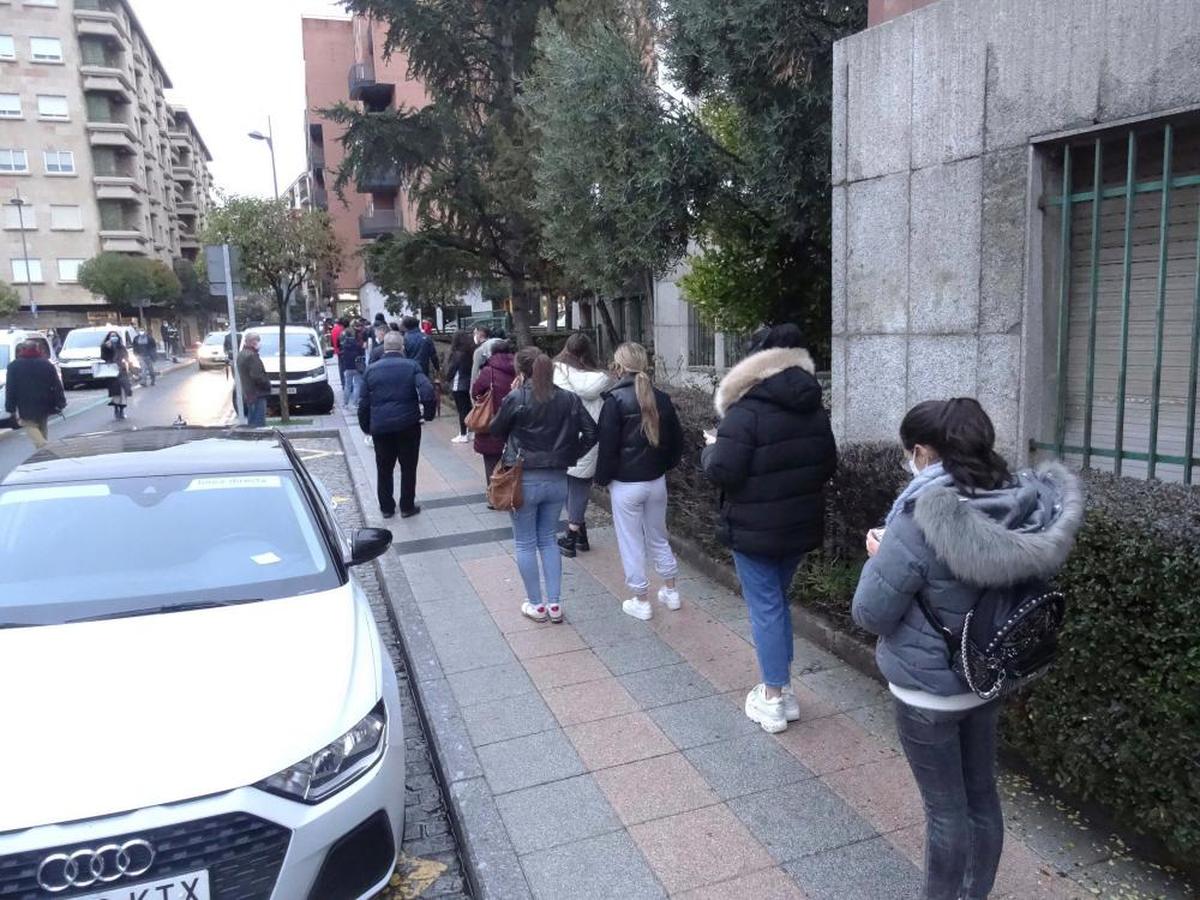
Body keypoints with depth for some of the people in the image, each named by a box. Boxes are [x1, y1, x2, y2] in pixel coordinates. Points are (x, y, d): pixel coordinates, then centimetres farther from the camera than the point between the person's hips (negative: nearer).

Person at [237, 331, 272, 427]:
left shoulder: (241, 355, 14)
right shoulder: (252, 356, -18)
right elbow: (257, 376, -24)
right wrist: (267, 384, -8)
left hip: (247, 394, 10)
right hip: (257, 394, -10)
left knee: (252, 421, 17)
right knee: (259, 423, -8)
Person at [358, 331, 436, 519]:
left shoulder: (371, 369, 4)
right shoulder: (412, 366, -3)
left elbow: (363, 403, 4)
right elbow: (427, 391, -17)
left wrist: (366, 426, 13)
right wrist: (428, 414, -5)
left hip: (380, 427, 2)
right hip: (408, 425, -2)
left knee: (384, 469, 14)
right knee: (408, 468, 11)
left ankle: (386, 507, 22)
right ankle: (407, 507, 16)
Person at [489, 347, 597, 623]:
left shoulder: (516, 399, -13)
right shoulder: (568, 399, -1)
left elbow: (496, 432, 1)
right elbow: (590, 432, -1)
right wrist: (569, 457, 7)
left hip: (524, 480, -4)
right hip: (557, 480, 4)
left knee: (525, 544, 11)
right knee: (548, 540, 18)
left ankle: (536, 605, 19)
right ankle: (555, 604, 18)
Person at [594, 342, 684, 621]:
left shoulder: (615, 400, -15)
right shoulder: (661, 398, 1)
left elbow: (607, 445, -14)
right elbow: (676, 439, 8)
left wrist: (602, 477, -1)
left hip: (626, 484, -5)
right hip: (657, 481, 5)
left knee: (631, 543, 7)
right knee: (659, 537, 21)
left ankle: (641, 602, 16)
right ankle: (670, 592, 29)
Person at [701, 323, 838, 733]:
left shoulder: (747, 411, -19)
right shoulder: (815, 410, 5)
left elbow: (722, 472, -22)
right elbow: (828, 466, 13)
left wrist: (711, 448, -2)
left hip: (755, 528, -7)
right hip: (801, 525, 7)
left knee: (765, 607, 4)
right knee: (778, 600, 21)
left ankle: (774, 699, 13)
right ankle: (784, 688, 28)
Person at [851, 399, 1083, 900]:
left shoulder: (922, 519, -28)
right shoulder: (1017, 504, -6)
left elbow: (870, 613, -23)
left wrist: (880, 558, -6)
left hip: (929, 689, -7)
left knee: (946, 807, 10)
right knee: (982, 794, 22)